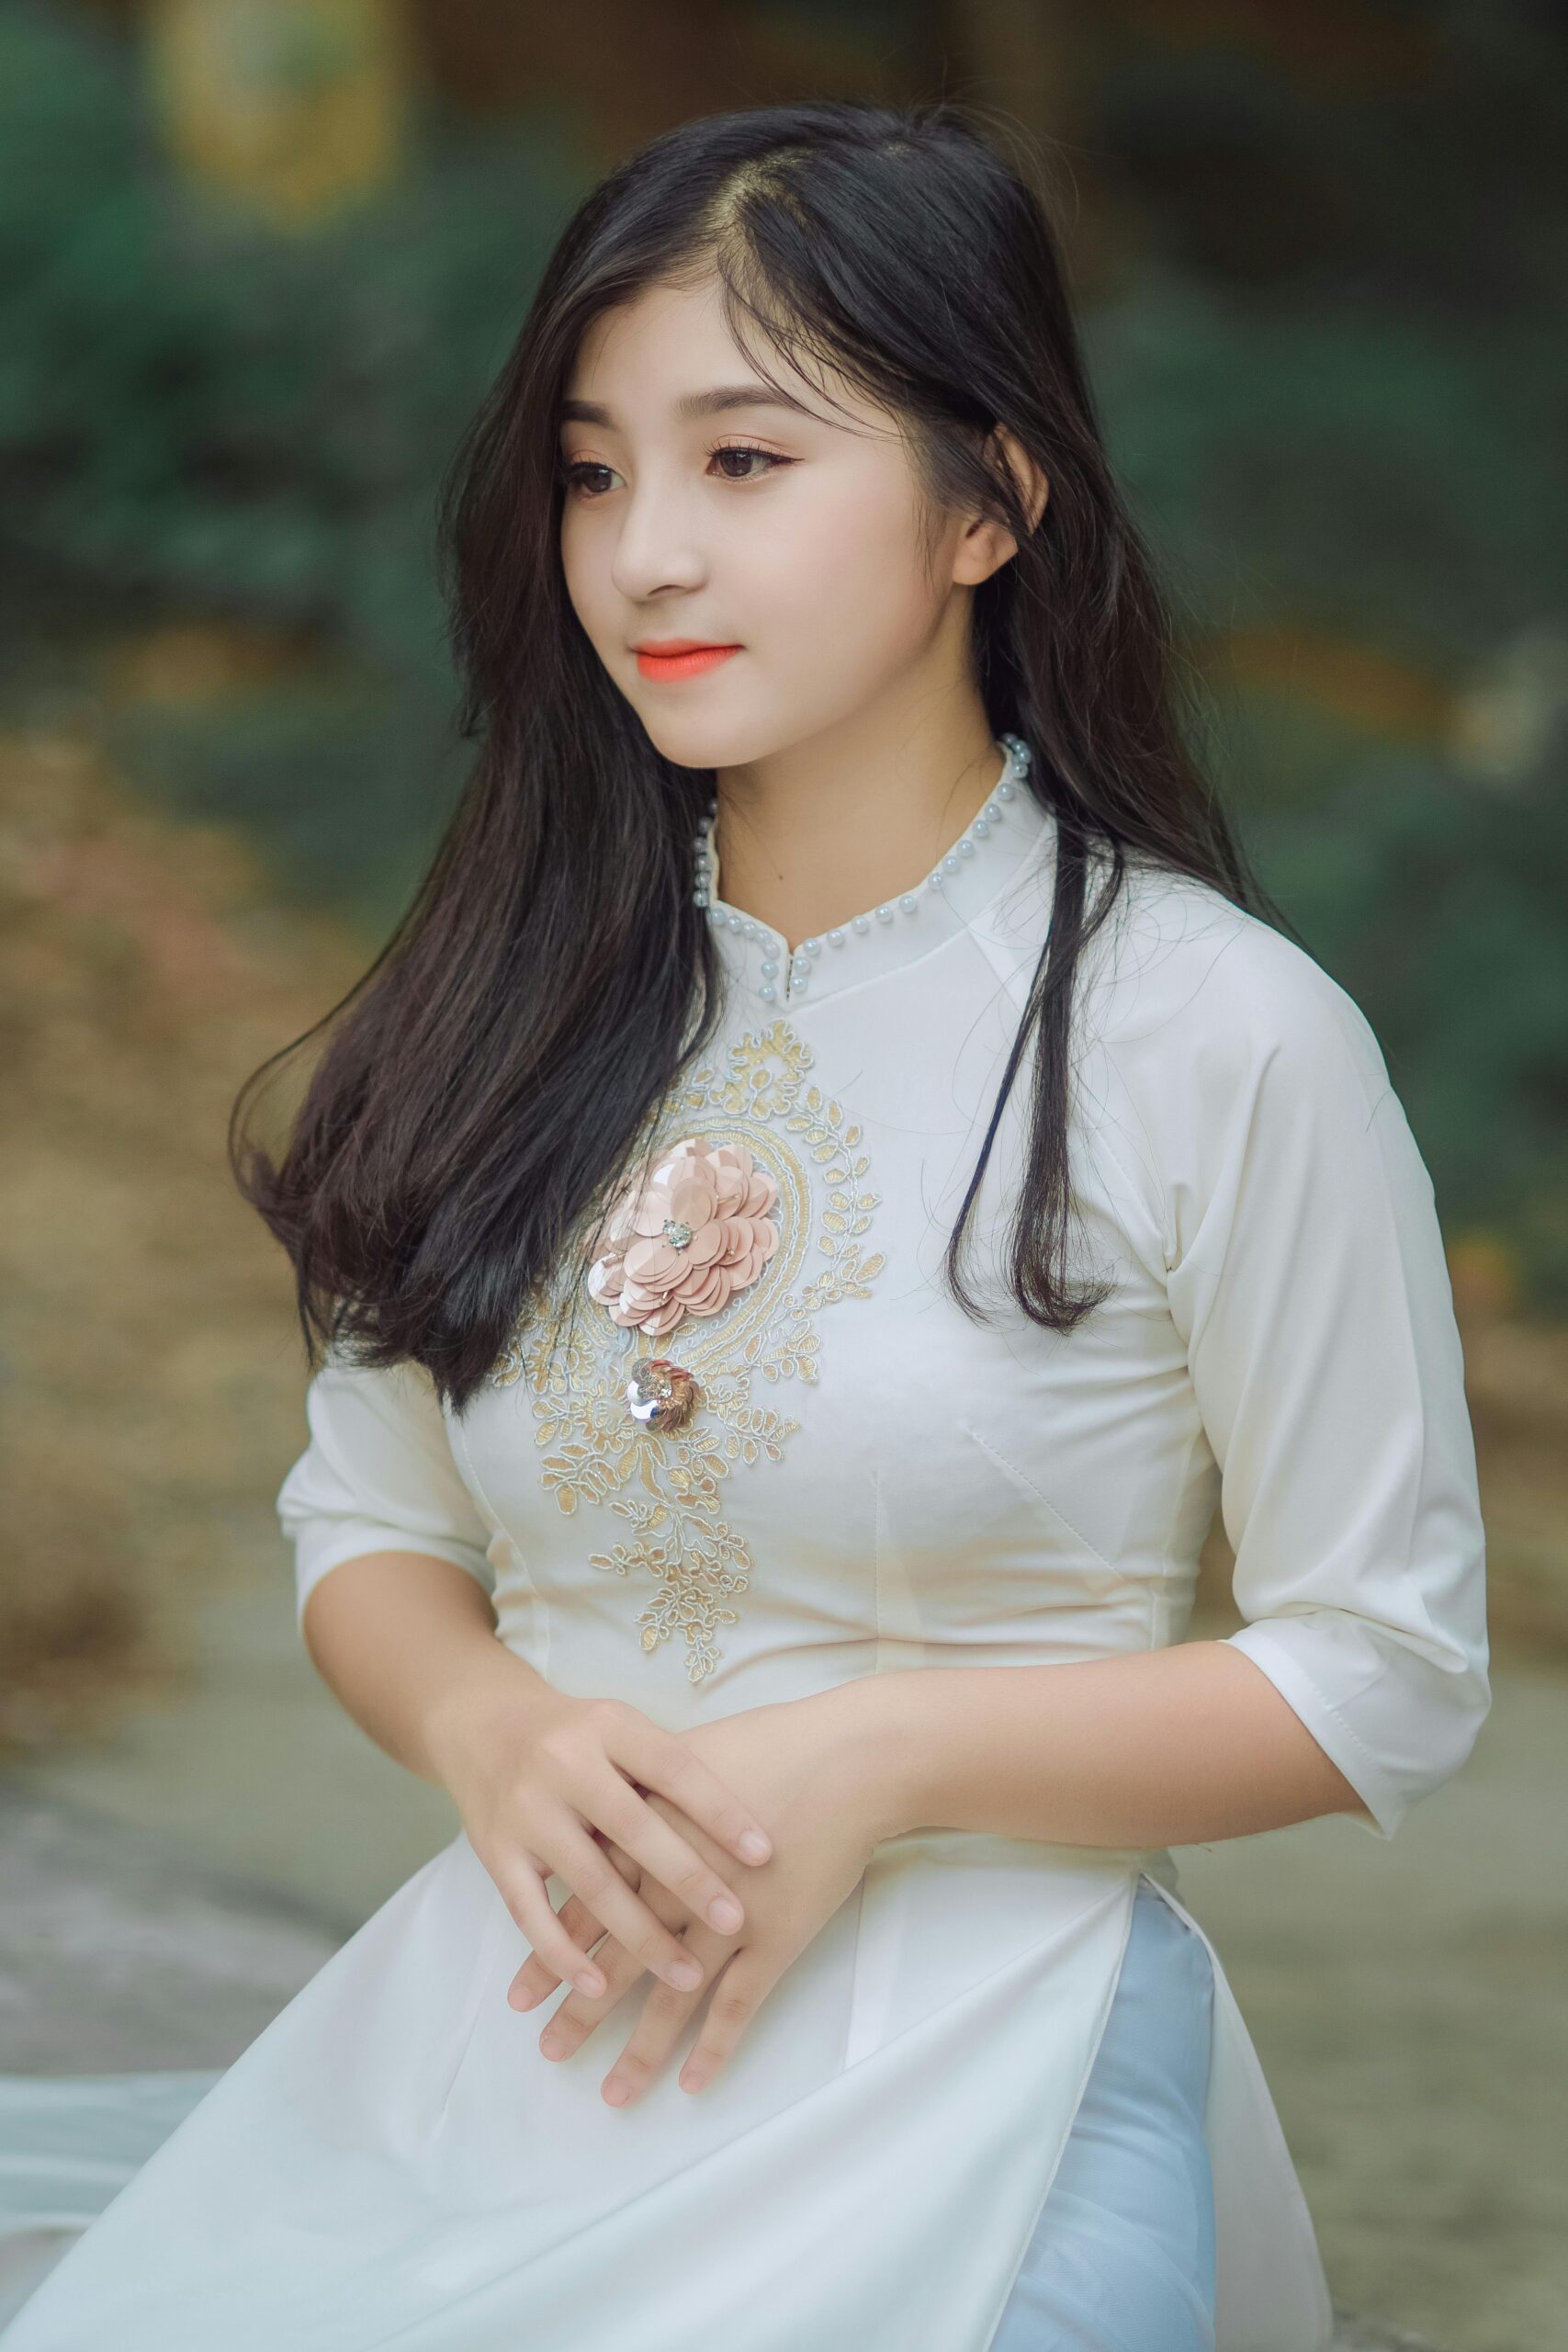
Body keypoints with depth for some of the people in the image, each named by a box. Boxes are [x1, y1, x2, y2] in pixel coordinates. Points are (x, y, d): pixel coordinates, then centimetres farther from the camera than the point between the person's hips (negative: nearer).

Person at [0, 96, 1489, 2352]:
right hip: (488, 2043, 4)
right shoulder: (529, 1000, 5)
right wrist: (498, 1735, -9)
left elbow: (1387, 1675, -5)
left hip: (967, 2066, -4)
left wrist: (880, 1759, -14)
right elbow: (368, 1524, 12)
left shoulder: (1221, 1039, -9)